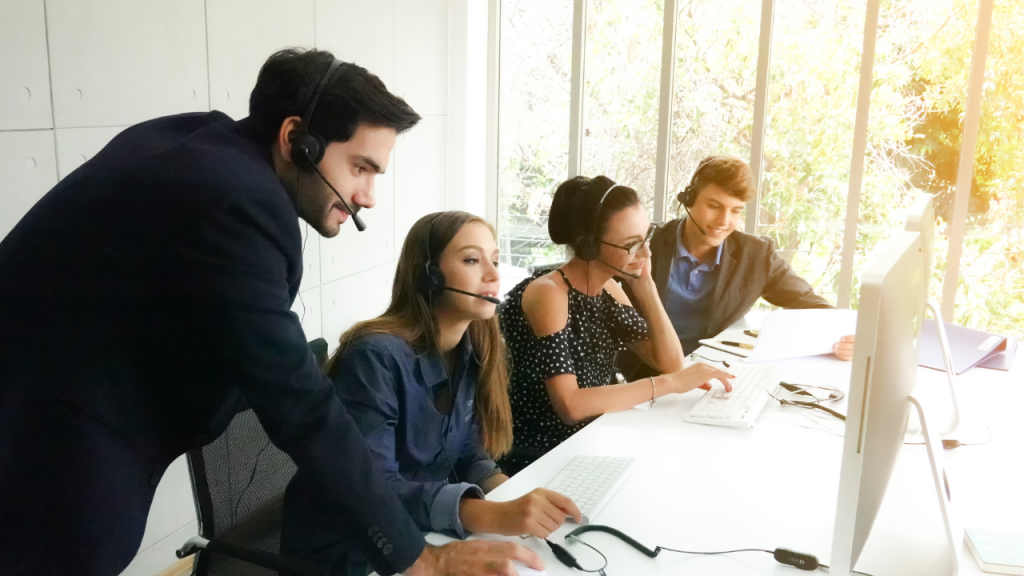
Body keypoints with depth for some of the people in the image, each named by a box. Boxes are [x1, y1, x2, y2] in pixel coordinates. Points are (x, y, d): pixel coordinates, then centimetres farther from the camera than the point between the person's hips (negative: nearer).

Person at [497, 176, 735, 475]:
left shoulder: (606, 288, 3)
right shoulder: (548, 294, -21)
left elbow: (671, 362, 0)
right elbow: (570, 405, -29)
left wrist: (644, 283, -9)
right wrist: (668, 383, -28)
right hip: (536, 459, -7)